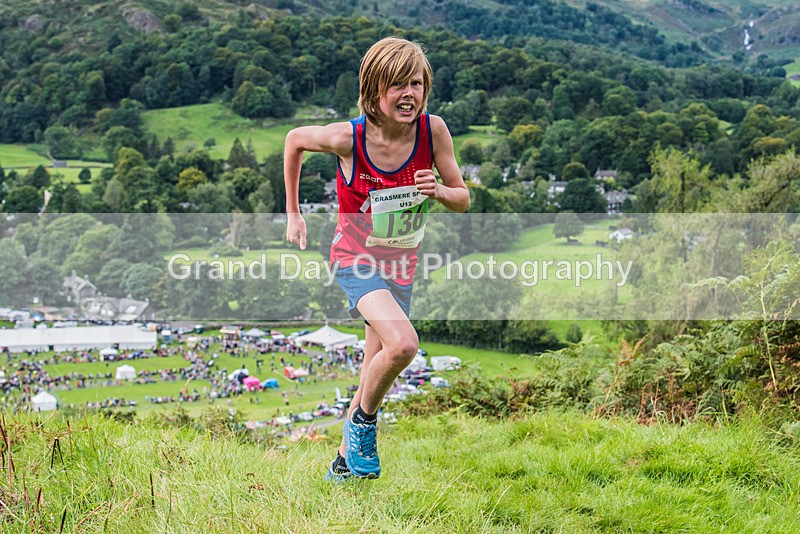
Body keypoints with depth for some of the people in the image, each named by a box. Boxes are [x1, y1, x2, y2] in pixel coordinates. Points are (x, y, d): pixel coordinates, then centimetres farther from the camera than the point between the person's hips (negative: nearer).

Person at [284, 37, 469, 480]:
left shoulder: (432, 130, -16)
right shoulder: (348, 137, -23)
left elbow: (463, 201, -5)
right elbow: (294, 140, -2)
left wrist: (439, 191, -29)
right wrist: (292, 212, 5)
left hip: (401, 262, 4)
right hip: (356, 258, -4)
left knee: (376, 372, 15)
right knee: (402, 343, -29)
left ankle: (346, 461, 37)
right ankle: (363, 421, 0)